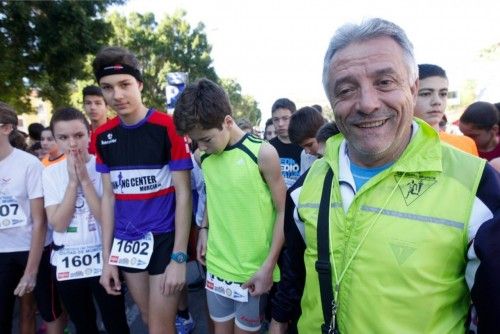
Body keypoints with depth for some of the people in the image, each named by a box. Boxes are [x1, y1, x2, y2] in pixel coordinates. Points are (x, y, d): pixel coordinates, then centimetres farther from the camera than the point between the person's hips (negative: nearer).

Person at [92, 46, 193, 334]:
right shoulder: (103, 136, 2)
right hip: (126, 242, 5)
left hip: (164, 238, -5)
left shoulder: (168, 127, -14)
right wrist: (107, 258, 6)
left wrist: (179, 257, -14)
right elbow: (109, 197, 7)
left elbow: (184, 194, -13)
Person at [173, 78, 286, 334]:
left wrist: (269, 265, -13)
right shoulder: (205, 157, 1)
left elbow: (282, 211, -11)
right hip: (216, 265, 5)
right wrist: (204, 229, 2)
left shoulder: (263, 153, -14)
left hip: (253, 270, -4)